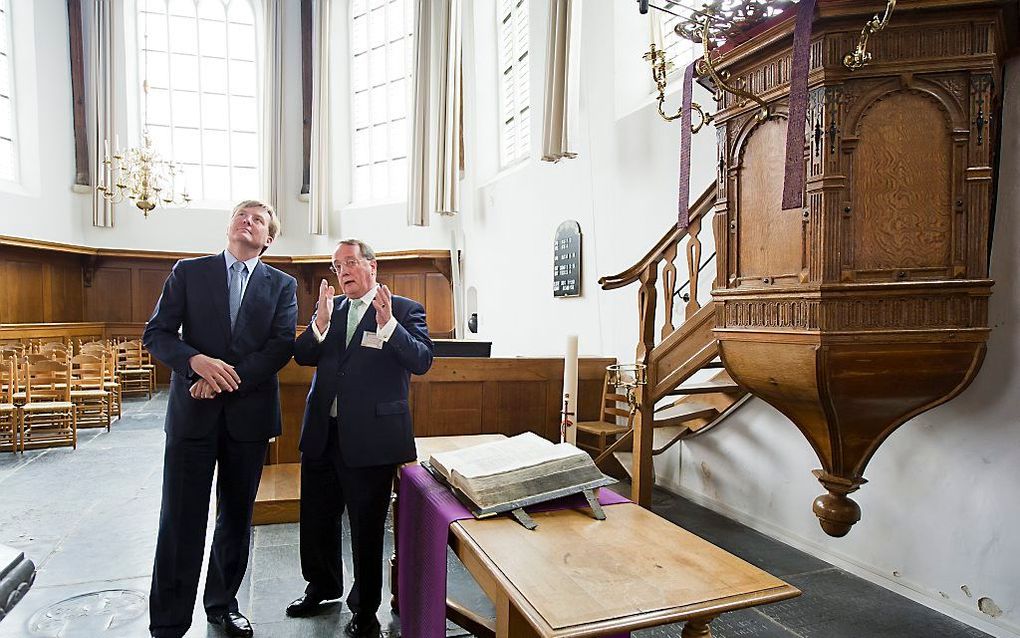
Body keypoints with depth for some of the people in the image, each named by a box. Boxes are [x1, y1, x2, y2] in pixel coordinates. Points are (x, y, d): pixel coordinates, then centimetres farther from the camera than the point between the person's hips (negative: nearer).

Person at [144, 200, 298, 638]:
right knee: (181, 520, 2)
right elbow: (156, 333, 1)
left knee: (237, 517, 13)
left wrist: (226, 380, -14)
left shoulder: (282, 285, 7)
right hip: (192, 411, -1)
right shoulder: (189, 272, 6)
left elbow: (282, 346, -4)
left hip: (250, 413, 1)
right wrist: (196, 361, -18)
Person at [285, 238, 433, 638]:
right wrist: (320, 323, -15)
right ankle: (323, 589, 46)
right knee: (316, 518, 21)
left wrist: (388, 324, -28)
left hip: (370, 437, -5)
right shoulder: (329, 307, 9)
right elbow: (302, 356, 3)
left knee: (366, 526, 8)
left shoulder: (404, 310, -6)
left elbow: (422, 361, -16)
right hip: (323, 434, 6)